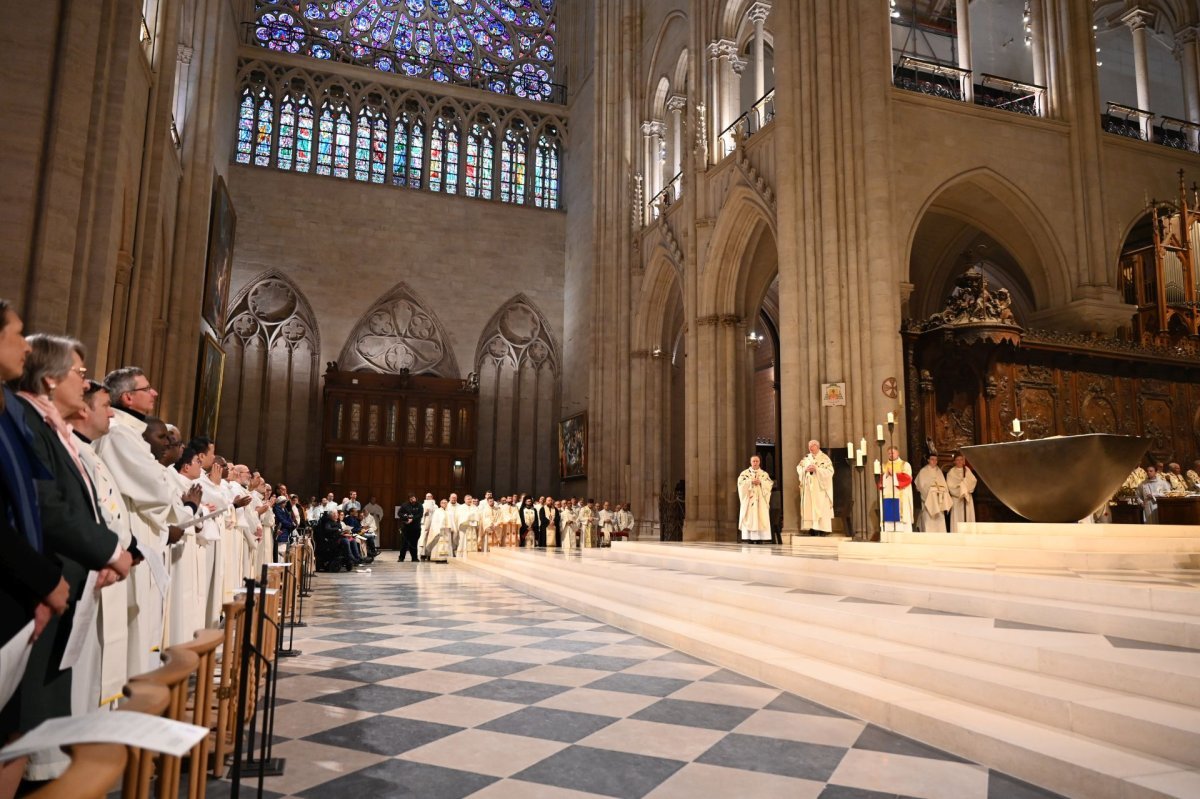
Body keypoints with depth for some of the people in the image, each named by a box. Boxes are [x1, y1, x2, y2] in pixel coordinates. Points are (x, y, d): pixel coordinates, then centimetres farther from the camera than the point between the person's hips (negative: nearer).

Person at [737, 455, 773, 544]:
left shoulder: (765, 474, 13)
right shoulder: (745, 473, 8)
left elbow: (769, 484, 0)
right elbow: (741, 482, -7)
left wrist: (760, 482, -15)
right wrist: (751, 481, -16)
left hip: (761, 500, 1)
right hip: (749, 499, -1)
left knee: (761, 519, -7)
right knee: (749, 519, -8)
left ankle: (759, 539, -8)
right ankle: (750, 539, -9)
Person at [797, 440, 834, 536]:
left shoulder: (824, 458, -1)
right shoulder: (806, 458, 14)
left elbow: (830, 471, -10)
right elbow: (799, 469, 9)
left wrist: (816, 469, -19)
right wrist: (805, 469, -12)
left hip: (820, 487, -4)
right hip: (809, 487, 4)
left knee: (822, 507, -8)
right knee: (809, 507, -1)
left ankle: (824, 528, -9)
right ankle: (812, 528, 0)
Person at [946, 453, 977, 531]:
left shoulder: (967, 470, 11)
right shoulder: (951, 472, -1)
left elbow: (973, 481, 2)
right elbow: (950, 486, -8)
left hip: (968, 498, 4)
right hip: (957, 499, -4)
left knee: (968, 517, 1)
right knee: (957, 520, -6)